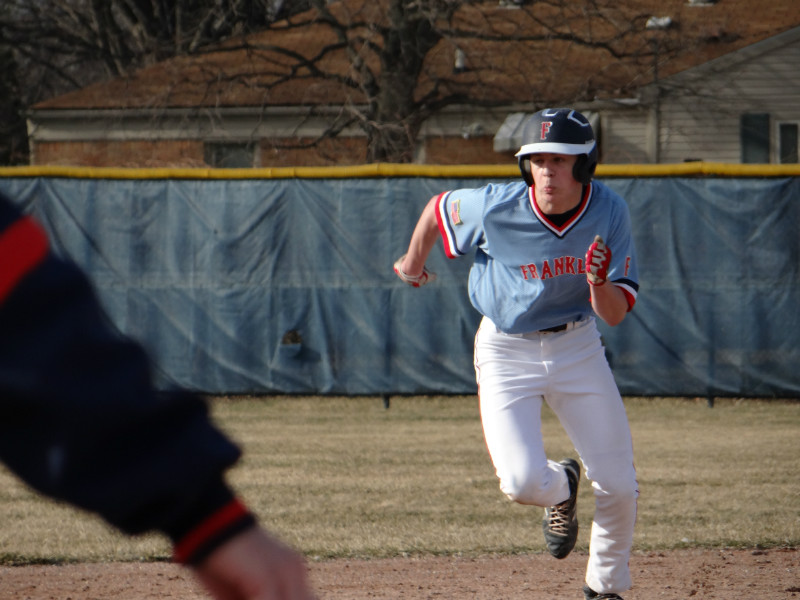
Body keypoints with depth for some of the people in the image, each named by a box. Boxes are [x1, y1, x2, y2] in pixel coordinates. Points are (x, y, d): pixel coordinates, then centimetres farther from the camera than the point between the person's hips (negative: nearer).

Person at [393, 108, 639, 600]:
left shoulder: (609, 213, -16)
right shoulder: (496, 209, -24)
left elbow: (615, 315, -13)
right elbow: (437, 209, -1)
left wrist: (600, 283, -36)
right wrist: (412, 265, 17)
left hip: (576, 343, 2)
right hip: (507, 350, -2)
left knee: (619, 486, -2)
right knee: (522, 484, -17)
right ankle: (562, 487, 21)